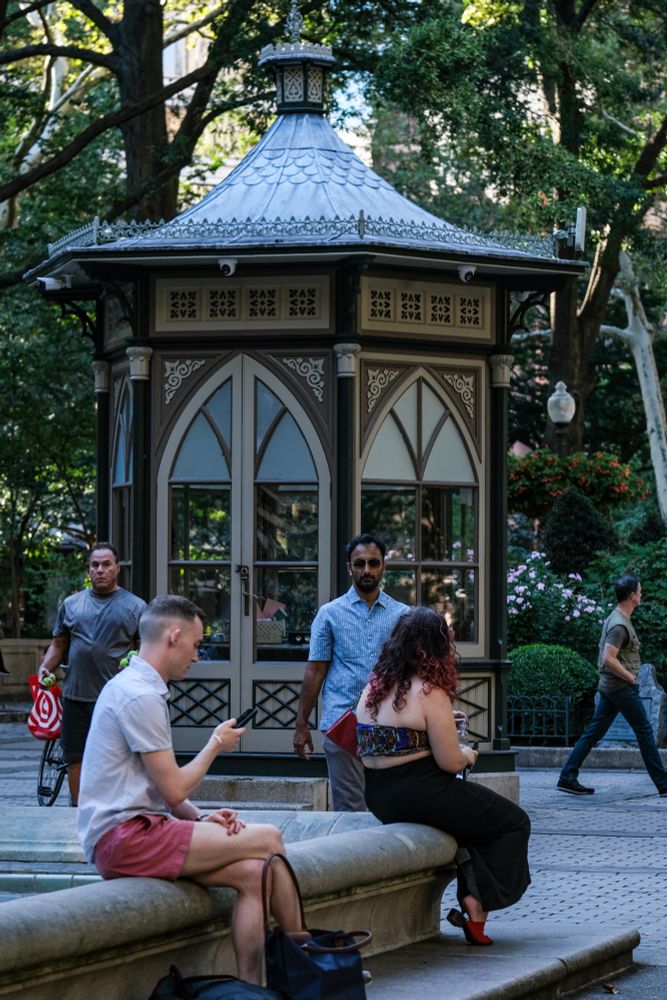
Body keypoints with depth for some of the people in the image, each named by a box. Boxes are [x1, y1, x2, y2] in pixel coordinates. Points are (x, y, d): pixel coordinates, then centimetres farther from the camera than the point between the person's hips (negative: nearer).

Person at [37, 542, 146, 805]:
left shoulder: (135, 606, 5)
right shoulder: (71, 604, 13)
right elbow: (58, 645, 17)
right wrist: (45, 667, -1)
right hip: (75, 695, 3)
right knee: (75, 760, 6)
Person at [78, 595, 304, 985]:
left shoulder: (136, 688, 19)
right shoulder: (141, 696, -15)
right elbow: (174, 790, -14)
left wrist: (201, 818, 5)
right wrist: (216, 745, 3)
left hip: (127, 836, 10)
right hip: (126, 837, -10)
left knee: (252, 872, -6)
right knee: (268, 839, -11)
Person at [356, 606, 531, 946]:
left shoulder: (373, 688, 7)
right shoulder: (429, 694, -17)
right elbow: (450, 762, -16)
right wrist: (467, 755, 6)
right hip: (419, 796, -8)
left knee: (476, 813, 28)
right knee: (513, 822, 7)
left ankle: (470, 898, 20)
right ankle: (477, 906, 3)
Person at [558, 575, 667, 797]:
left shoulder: (616, 619, 14)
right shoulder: (619, 625, -18)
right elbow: (608, 659, -26)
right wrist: (631, 677, -17)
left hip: (608, 687, 10)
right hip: (622, 687, -10)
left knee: (593, 732, 7)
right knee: (644, 732, -2)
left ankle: (567, 778, 4)